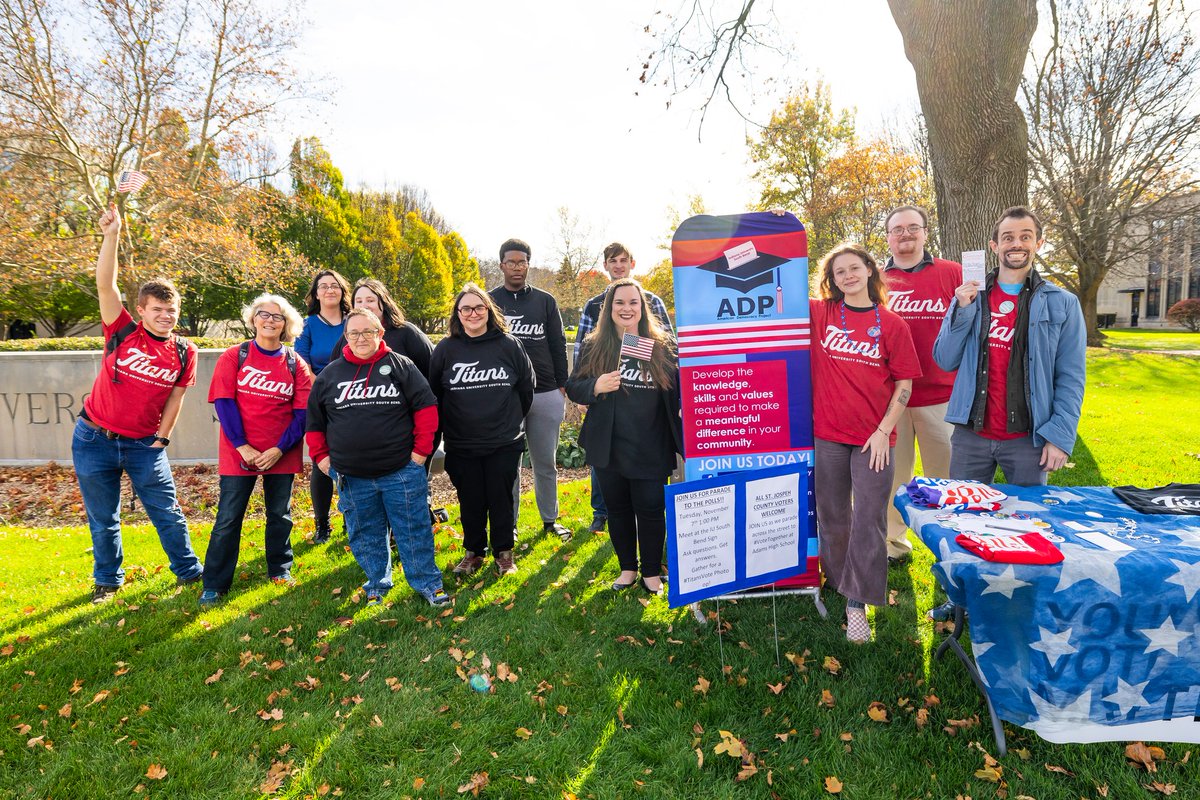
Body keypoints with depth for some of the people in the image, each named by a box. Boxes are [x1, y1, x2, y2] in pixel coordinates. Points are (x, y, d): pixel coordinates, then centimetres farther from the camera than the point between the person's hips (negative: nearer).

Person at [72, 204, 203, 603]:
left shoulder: (184, 352, -3)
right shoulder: (122, 333, -7)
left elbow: (175, 398, 3)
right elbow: (105, 284, -18)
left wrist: (161, 440, 0)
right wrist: (112, 234, -26)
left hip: (143, 445, 0)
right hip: (95, 439, 0)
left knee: (167, 512, 5)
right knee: (102, 519, 12)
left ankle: (189, 571, 21)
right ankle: (107, 580, 30)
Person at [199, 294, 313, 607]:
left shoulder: (296, 364, 2)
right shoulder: (234, 357, -1)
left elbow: (302, 412, -2)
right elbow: (224, 402, -7)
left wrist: (280, 449, -12)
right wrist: (243, 446, -14)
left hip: (282, 454, 2)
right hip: (238, 452, -1)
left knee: (280, 513, 13)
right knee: (228, 518, 2)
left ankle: (280, 569, 31)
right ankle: (215, 585, 14)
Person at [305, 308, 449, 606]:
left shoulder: (401, 366, -1)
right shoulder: (329, 374, 7)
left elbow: (426, 406, -1)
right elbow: (314, 419, 14)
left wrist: (421, 449, -6)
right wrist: (321, 457, 7)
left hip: (402, 471, -2)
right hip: (351, 477, 3)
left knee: (414, 530, 4)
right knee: (365, 534, 13)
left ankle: (428, 582, 19)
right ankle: (377, 585, 31)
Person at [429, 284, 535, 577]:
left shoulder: (508, 344, -3)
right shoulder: (445, 349, -1)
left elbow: (527, 386, 8)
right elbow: (433, 394, 7)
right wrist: (445, 428, 11)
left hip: (505, 443, -1)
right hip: (461, 445, 1)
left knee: (501, 498, 7)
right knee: (470, 501, 11)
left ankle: (504, 552, 26)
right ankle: (473, 552, 30)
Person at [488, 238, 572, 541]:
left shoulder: (545, 301, 8)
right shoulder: (489, 301, 5)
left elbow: (558, 345, 9)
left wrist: (562, 385, 3)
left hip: (546, 393, 1)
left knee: (546, 462, 11)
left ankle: (550, 519, 25)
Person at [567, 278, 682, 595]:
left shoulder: (662, 346, -2)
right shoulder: (593, 347, 1)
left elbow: (677, 390, 2)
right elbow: (573, 387, 3)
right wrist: (596, 386, -18)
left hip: (651, 450, -2)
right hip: (608, 448, 2)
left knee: (650, 510, 7)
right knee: (617, 509, 15)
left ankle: (651, 571, 27)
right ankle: (627, 567, 33)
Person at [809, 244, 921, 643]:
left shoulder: (891, 323, -1)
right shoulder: (820, 313, 2)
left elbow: (904, 383, 0)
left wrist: (884, 430, -8)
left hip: (873, 438, -1)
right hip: (827, 435, 2)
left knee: (869, 521, 1)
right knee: (832, 517, 14)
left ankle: (857, 603, 12)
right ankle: (836, 583, 34)